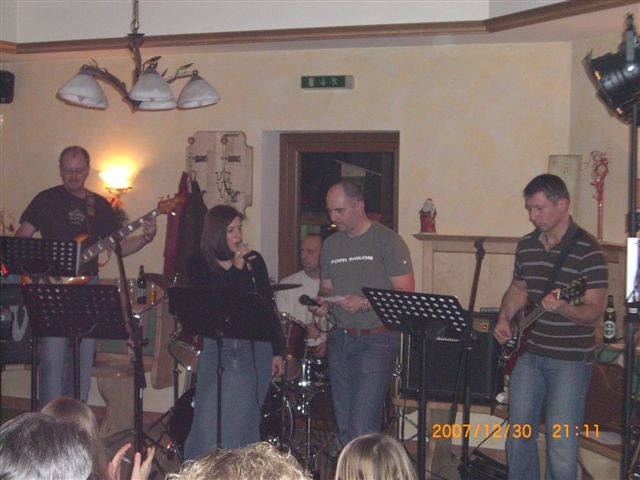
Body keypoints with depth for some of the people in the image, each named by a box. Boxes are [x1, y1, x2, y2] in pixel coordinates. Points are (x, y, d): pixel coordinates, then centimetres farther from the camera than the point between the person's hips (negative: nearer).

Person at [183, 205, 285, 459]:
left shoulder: (253, 260, 5)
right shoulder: (197, 265, 1)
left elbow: (267, 306, 9)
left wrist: (277, 351, 8)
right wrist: (236, 269, -17)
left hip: (254, 348, 0)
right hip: (215, 348, 0)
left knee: (242, 419, -4)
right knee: (207, 418, -2)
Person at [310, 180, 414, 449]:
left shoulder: (387, 241, -5)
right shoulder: (331, 245, 13)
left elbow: (405, 292, -9)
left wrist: (365, 303, -20)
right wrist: (323, 303, -1)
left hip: (378, 339, -6)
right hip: (340, 339, 6)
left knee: (363, 425, -15)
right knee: (343, 425, 9)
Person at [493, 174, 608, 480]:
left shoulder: (587, 250, -13)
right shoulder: (526, 246, 7)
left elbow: (595, 312, -16)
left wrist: (562, 309, -34)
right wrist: (504, 319, 5)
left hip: (570, 359, -6)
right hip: (529, 352, 6)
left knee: (561, 444, -5)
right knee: (519, 432, 12)